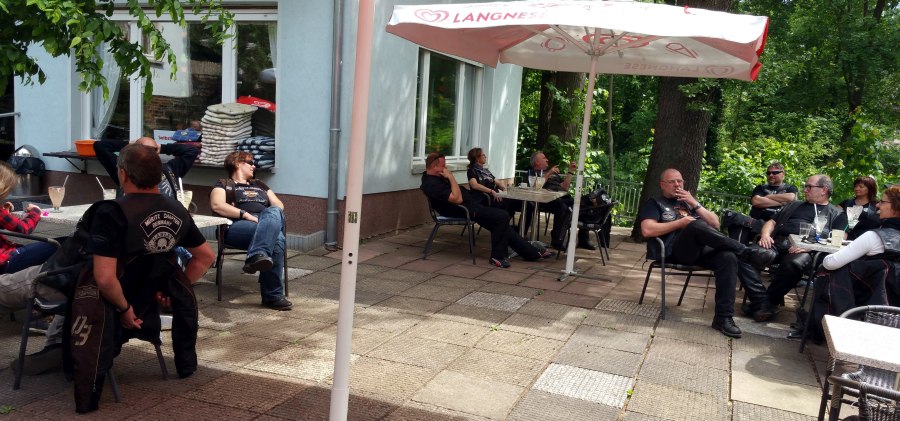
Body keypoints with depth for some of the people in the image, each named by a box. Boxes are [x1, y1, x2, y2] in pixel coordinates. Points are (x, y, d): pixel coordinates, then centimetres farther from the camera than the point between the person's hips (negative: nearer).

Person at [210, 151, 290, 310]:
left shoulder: (259, 185, 36)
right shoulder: (224, 184, 20)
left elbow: (279, 205, 26)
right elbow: (217, 205, -1)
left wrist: (273, 217, 1)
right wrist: (246, 215, -13)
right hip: (238, 226, -4)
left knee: (273, 213, -35)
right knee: (275, 238, -35)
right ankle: (273, 295, -42)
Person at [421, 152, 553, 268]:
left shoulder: (435, 178, 12)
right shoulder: (432, 184, -22)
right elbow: (457, 199, -28)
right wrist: (451, 177, -23)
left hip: (470, 204, 11)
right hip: (466, 210, -11)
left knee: (502, 224, 9)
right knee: (502, 216, -19)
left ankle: (532, 253, 14)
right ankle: (497, 257, -7)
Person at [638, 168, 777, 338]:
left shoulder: (688, 201, 29)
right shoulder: (654, 204, 13)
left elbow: (715, 224, 18)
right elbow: (647, 230, -7)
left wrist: (695, 204, 6)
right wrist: (681, 223, -7)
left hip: (699, 250, 5)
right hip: (673, 251, -5)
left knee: (728, 257, -28)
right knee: (695, 225, -35)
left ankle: (723, 317, -31)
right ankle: (748, 252, -27)